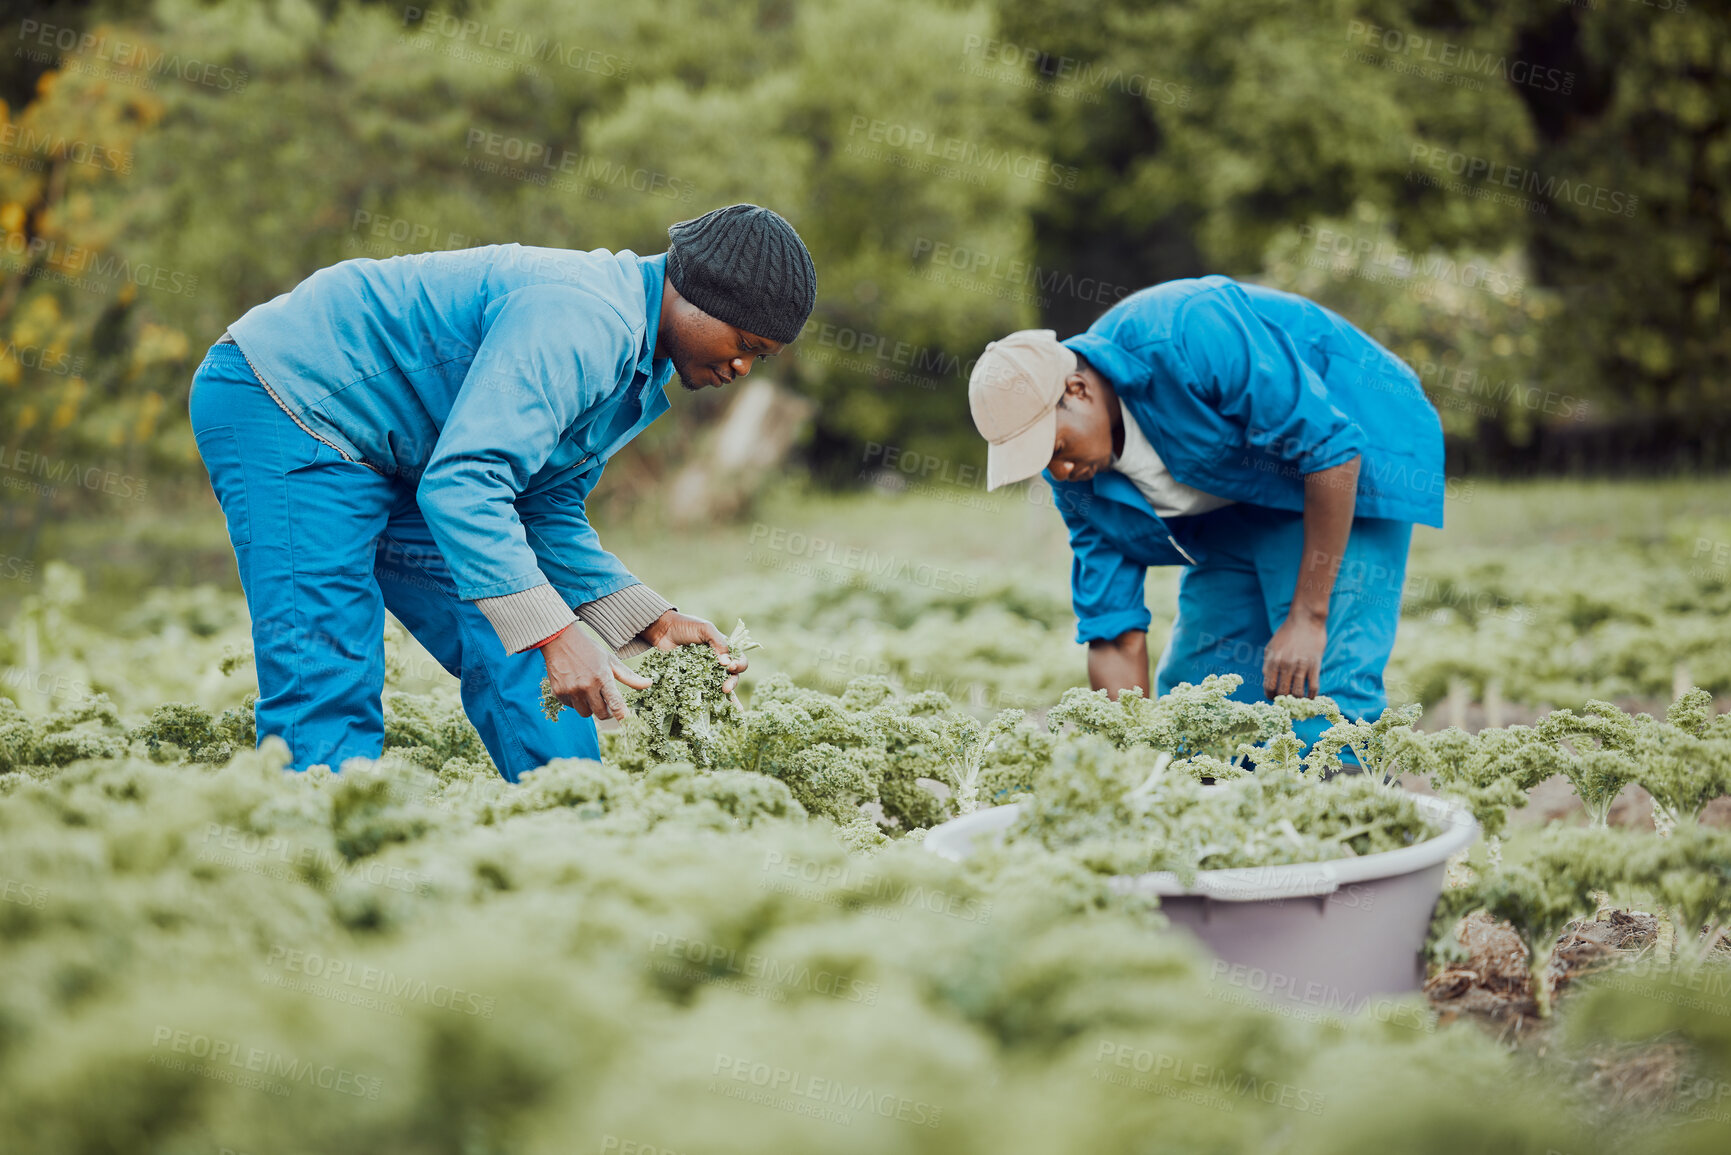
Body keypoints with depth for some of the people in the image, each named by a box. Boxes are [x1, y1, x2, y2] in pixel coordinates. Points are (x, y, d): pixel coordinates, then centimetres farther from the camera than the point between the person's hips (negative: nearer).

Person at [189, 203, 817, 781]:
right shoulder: (580, 319, -28)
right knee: (329, 683, -19)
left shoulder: (641, 373, 6)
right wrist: (552, 633, -39)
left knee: (512, 663, 3)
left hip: (396, 460, 10)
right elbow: (462, 483, -36)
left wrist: (654, 623, -1)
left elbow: (547, 512, 10)